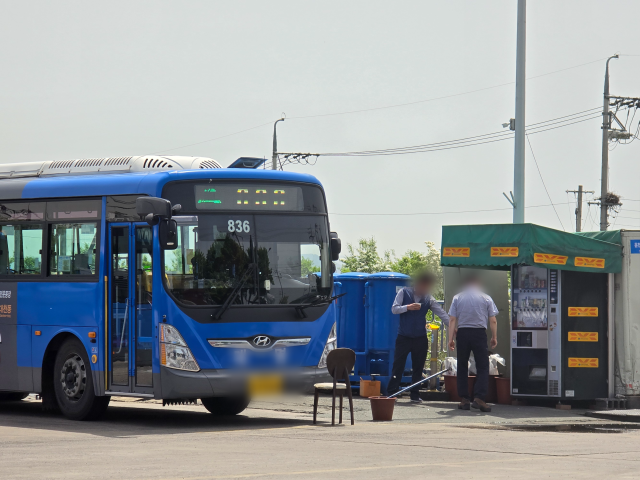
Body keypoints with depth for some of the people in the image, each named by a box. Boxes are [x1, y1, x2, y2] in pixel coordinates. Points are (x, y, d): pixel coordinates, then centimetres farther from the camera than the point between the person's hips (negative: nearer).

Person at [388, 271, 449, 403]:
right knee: (398, 365, -2)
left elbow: (441, 313, -3)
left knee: (418, 368, 6)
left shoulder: (428, 299, 2)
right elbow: (394, 309, -6)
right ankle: (391, 393, 3)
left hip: (420, 338, 2)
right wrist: (408, 307, -22)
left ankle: (415, 395, 14)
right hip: (404, 337, -2)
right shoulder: (404, 292, -2)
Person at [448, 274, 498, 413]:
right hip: (480, 333, -1)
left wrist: (451, 338, 3)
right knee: (483, 366, 0)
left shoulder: (457, 298, 7)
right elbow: (493, 320, 3)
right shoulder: (486, 298, 5)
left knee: (462, 367, 9)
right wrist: (494, 337, 12)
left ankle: (464, 399, 6)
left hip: (462, 333, 1)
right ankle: (479, 398, -15)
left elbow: (452, 319, 1)